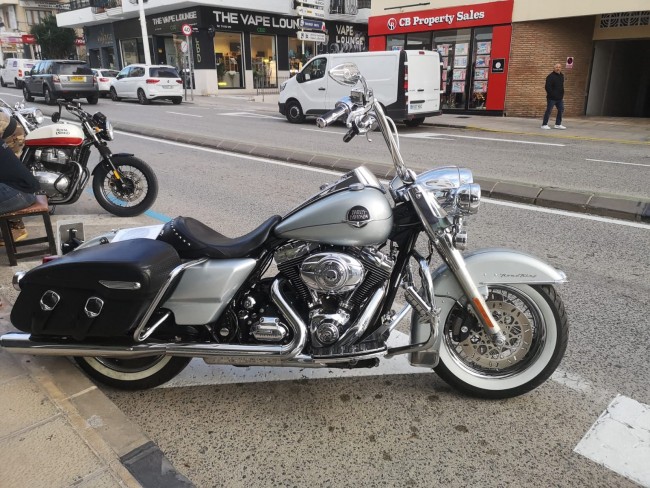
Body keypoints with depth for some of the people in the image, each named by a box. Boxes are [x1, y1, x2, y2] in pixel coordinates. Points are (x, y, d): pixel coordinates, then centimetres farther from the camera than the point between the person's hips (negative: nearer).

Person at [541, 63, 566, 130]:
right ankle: (544, 124, 3)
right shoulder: (550, 76, -12)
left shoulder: (561, 76, 13)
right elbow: (547, 87, -17)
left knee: (561, 110, 10)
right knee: (548, 111, -4)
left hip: (560, 98, 8)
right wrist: (552, 95, -18)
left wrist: (562, 95, 15)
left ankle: (558, 124, 18)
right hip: (552, 98, -8)